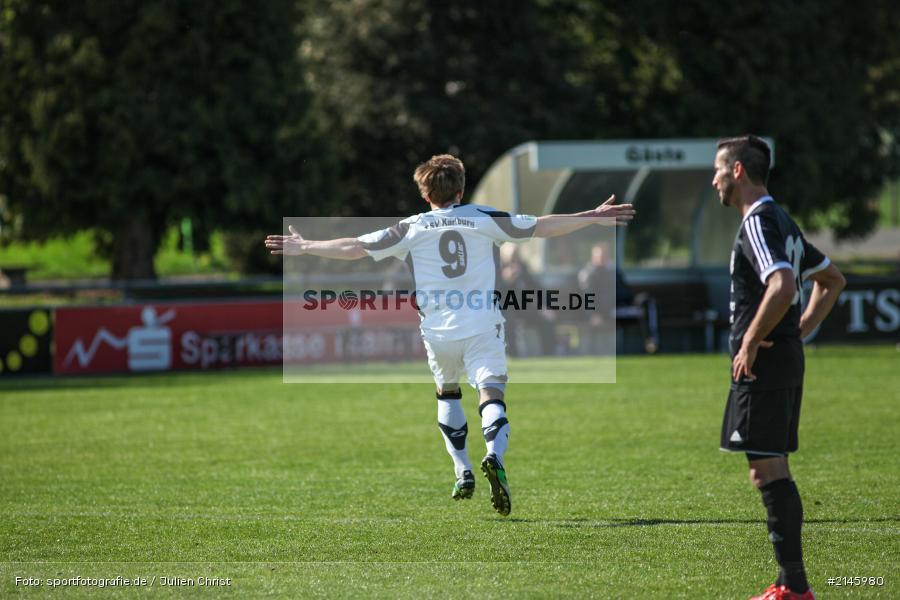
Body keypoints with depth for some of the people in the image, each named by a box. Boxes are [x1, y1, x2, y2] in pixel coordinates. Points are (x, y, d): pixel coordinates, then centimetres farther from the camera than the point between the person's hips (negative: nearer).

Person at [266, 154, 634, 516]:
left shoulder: (411, 228, 4)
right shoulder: (483, 219, 4)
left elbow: (355, 248, 5)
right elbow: (542, 227, 6)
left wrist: (304, 248, 17)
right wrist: (593, 218, 15)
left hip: (438, 332, 2)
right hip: (483, 327, -1)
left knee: (447, 393, 24)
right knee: (491, 396, -8)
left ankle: (462, 474, 22)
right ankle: (495, 457, -37)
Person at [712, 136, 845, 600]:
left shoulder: (758, 223, -14)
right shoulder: (782, 222, 17)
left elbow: (783, 286, -30)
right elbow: (832, 279, 28)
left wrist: (749, 343, -21)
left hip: (762, 363, -10)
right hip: (787, 357, 10)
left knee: (768, 470, -9)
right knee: (774, 472, 12)